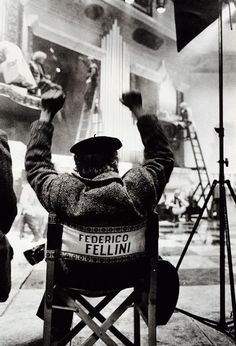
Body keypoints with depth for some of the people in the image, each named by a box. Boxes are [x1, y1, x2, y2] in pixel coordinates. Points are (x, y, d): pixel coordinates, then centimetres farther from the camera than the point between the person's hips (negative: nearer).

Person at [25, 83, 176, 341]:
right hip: (127, 275, 0)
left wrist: (46, 115, -3)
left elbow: (35, 164, -5)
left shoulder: (63, 191, -26)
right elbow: (163, 157, -8)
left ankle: (56, 332, 49)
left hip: (76, 277, 1)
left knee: (59, 266, 35)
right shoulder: (137, 188, -27)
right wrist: (139, 111, -5)